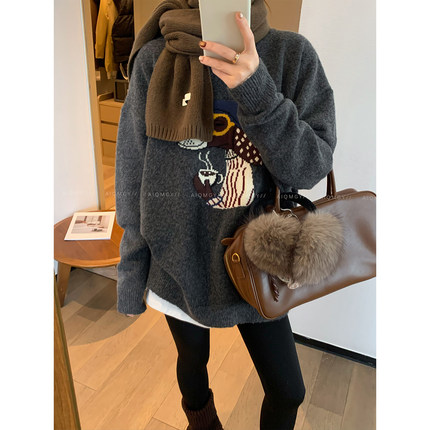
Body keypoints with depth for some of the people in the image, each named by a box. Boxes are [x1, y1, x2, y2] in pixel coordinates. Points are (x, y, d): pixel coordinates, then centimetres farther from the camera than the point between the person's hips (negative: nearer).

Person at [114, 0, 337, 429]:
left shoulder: (292, 54, -6)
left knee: (288, 392, 11)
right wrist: (131, 274, 0)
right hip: (179, 261, 0)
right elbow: (132, 177, -5)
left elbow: (312, 167, -12)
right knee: (193, 361, 24)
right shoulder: (155, 61, -8)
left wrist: (256, 91, -27)